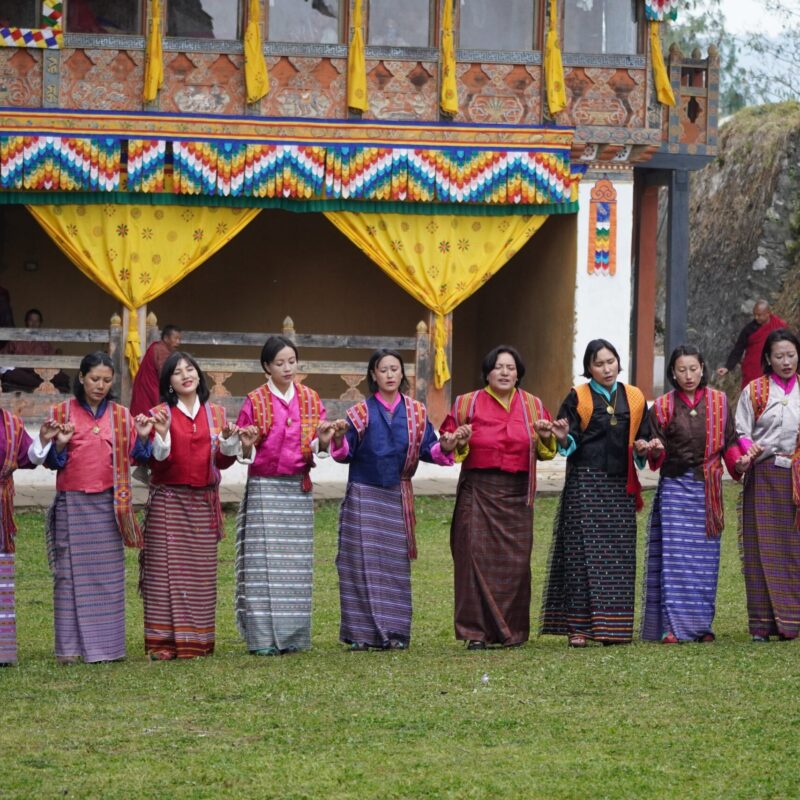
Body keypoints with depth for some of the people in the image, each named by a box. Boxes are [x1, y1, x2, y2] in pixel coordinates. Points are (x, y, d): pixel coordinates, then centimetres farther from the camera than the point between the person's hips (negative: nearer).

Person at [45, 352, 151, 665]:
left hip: (108, 504, 2)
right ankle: (70, 647, 0)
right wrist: (59, 445, -16)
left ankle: (107, 644, 6)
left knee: (109, 573, 1)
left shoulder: (121, 415, 8)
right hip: (72, 502, -2)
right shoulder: (62, 413, 3)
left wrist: (142, 438, -9)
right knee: (71, 572, -3)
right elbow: (51, 462, 4)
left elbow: (134, 457, 8)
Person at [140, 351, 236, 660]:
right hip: (168, 500, -3)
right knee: (166, 568, -5)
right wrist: (161, 435, -23)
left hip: (203, 501, 3)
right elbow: (156, 461, -7)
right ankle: (163, 642, -3)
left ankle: (197, 640, 10)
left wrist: (229, 441, -11)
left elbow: (222, 462, 7)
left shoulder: (215, 414, 9)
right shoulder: (160, 414, 0)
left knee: (201, 571, 3)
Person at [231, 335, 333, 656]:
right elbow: (242, 451, 3)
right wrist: (247, 446, -19)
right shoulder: (255, 401, 0)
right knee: (264, 559, -7)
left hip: (298, 488, 3)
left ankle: (293, 635, 8)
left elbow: (317, 445, 10)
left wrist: (323, 440, -12)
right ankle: (263, 637, -6)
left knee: (296, 562, 3)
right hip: (264, 487, -3)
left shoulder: (310, 399, 8)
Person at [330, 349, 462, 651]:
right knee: (363, 561, -5)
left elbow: (429, 450, 2)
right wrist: (339, 438, -24)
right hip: (363, 497, -2)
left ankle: (393, 632, 6)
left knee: (395, 562, 3)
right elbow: (346, 453, -3)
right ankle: (361, 633, -3)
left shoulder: (416, 413, 7)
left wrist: (446, 447, -18)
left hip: (397, 497, 2)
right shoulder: (361, 412, 1)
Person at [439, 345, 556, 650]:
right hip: (478, 490, -2)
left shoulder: (532, 406, 12)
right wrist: (459, 441, -14)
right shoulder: (467, 404, 5)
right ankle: (476, 631, -7)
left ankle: (512, 631, 9)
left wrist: (545, 438, -6)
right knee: (477, 556, -9)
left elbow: (545, 453, 16)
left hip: (517, 492, 2)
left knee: (515, 561, 0)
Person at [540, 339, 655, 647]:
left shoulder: (634, 399, 13)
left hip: (620, 486, 3)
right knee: (583, 552, -7)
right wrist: (563, 437, -23)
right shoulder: (577, 398, 3)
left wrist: (643, 448, -4)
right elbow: (571, 444, -1)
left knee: (619, 557, 2)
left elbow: (643, 437, 17)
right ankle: (578, 626, -6)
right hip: (585, 483, -3)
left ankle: (612, 625, 7)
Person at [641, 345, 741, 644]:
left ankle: (701, 624, 10)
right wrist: (656, 450, -19)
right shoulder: (662, 406, 5)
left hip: (707, 490, 2)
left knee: (704, 558, 3)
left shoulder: (719, 402, 8)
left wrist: (738, 463, -9)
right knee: (674, 556, -9)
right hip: (675, 487, -2)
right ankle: (672, 626, -10)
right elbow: (657, 457, 3)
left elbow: (729, 441, 9)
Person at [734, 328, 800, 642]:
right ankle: (763, 622, -1)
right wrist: (747, 453, -17)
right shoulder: (754, 391, 9)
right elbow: (741, 432, 3)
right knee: (763, 546, -2)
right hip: (764, 477, -1)